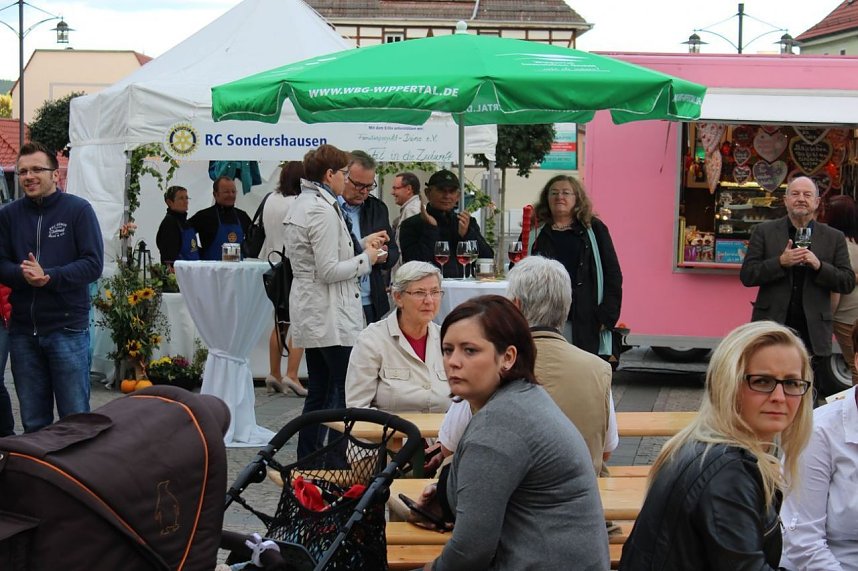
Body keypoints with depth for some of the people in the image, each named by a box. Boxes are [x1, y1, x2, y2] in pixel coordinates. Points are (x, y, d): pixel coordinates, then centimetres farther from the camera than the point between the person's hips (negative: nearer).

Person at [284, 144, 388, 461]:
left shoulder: (301, 205, 14)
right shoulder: (323, 210, -17)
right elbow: (328, 271, -20)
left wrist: (363, 244, 19)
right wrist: (365, 259, -7)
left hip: (310, 314, 10)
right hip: (331, 315, -10)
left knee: (318, 392, 14)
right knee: (347, 392, -6)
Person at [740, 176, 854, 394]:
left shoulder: (834, 238, 7)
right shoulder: (764, 232, 4)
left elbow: (848, 283, 3)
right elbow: (747, 276, -2)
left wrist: (819, 266, -14)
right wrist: (781, 262, -16)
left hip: (812, 331, 1)